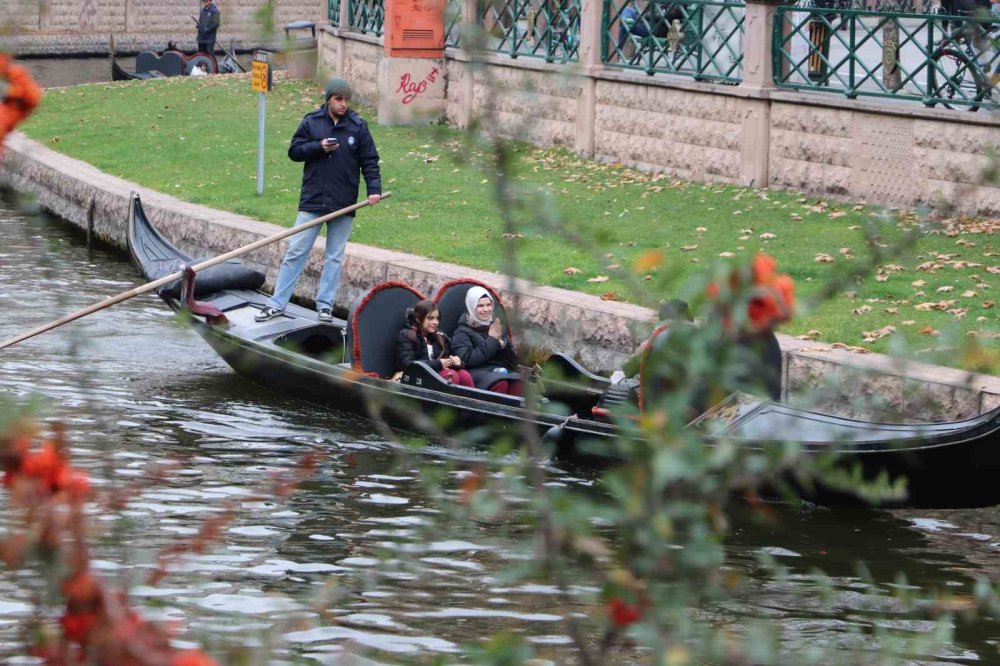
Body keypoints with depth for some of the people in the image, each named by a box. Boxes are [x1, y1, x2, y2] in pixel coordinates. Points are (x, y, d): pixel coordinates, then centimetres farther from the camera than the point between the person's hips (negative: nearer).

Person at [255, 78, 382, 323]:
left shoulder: (358, 126, 1)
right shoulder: (311, 122, 2)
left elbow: (370, 161, 2)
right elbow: (294, 151, 3)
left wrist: (374, 189, -11)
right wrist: (319, 147, -13)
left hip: (343, 203, 0)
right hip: (312, 201, 0)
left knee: (335, 257, 7)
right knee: (295, 252, 0)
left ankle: (325, 305, 15)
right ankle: (277, 303, 4)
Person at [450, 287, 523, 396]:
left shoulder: (495, 327, 23)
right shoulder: (463, 332, 9)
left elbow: (513, 362, 21)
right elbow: (466, 359, -8)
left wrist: (502, 344, 0)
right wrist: (492, 341, -5)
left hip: (501, 371, 4)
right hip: (478, 372, -4)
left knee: (517, 382, -33)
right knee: (500, 384, -38)